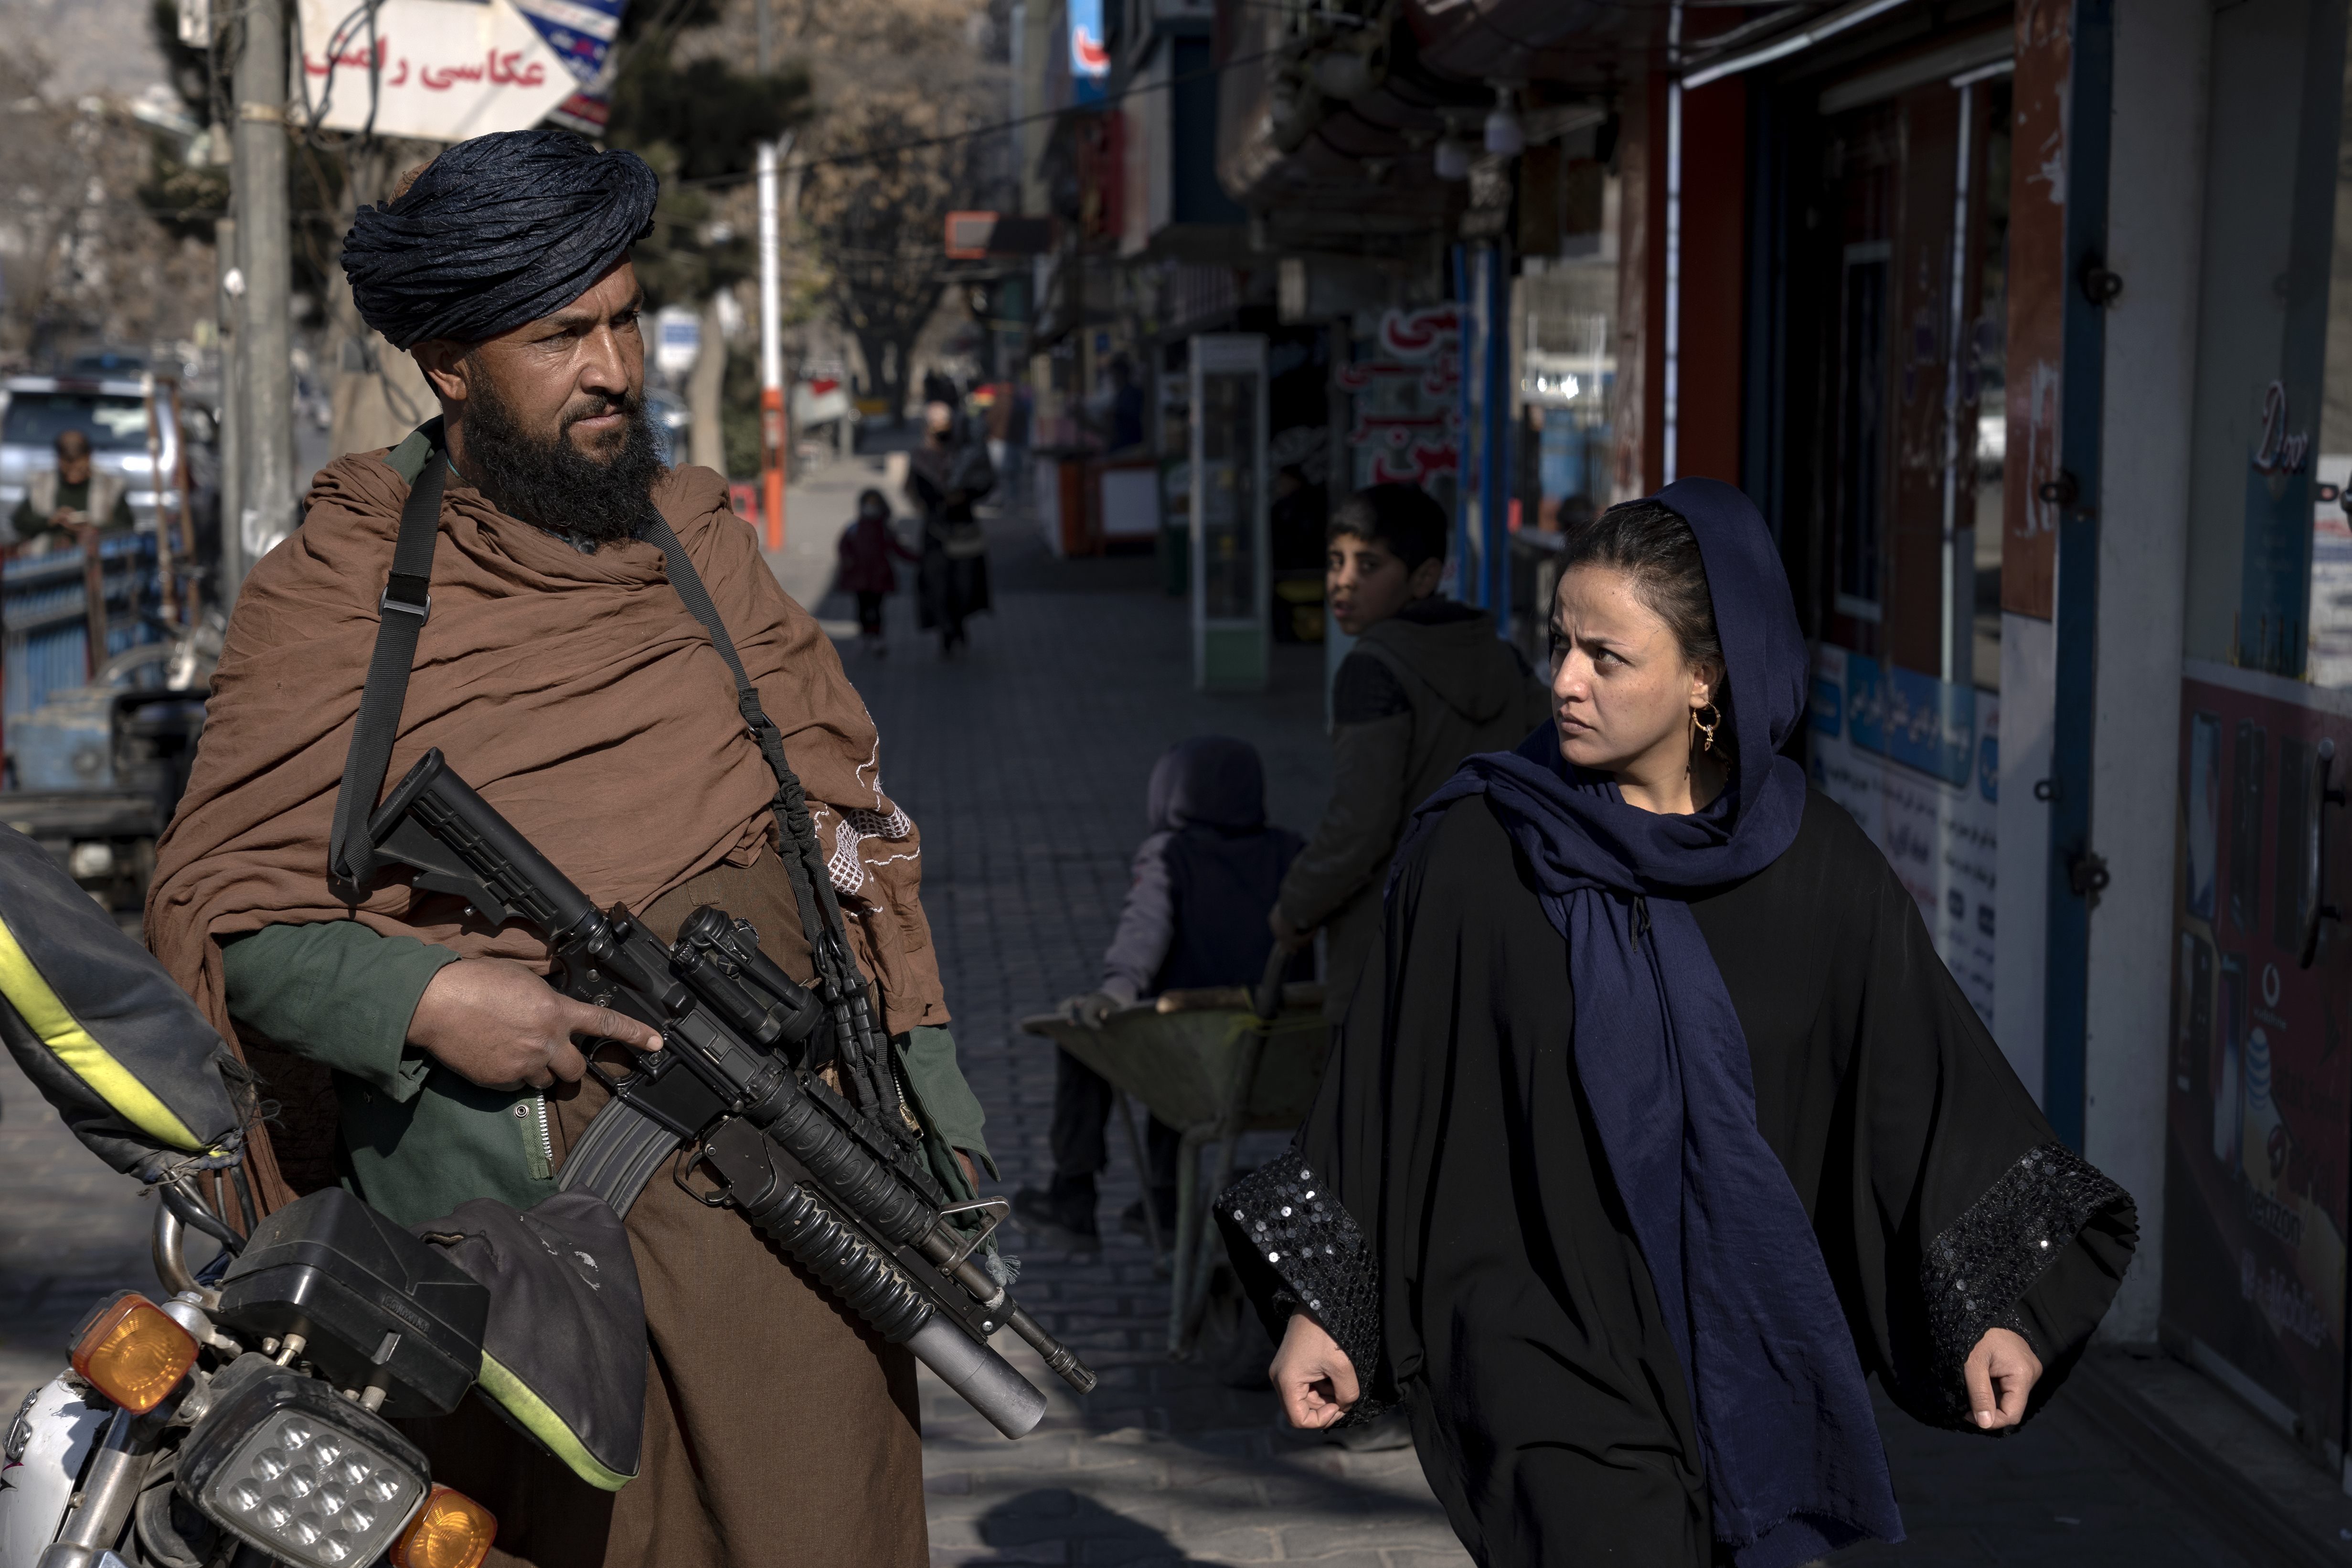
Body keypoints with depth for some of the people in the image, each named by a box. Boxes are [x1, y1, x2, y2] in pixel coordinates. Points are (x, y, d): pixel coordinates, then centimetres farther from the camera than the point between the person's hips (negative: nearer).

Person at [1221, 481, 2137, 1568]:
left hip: (1747, 1347, 3)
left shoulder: (1817, 868, -2)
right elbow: (1385, 1090, -1)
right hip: (1549, 1347, -2)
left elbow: (1932, 1085, 0)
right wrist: (1321, 1308, 0)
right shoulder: (1475, 853, -6)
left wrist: (1993, 1304, -8)